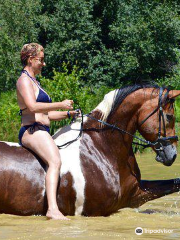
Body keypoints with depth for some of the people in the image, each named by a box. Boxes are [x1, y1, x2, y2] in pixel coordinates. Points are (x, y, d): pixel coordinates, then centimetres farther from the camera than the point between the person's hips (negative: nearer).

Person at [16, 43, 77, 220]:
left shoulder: (34, 82, 27)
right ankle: (53, 209, -46)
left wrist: (69, 114, 15)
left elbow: (46, 115, 28)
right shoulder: (24, 80, -5)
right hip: (32, 131, -11)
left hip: (41, 133, 11)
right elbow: (32, 106, -23)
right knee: (55, 161, -31)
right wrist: (60, 105, -17)